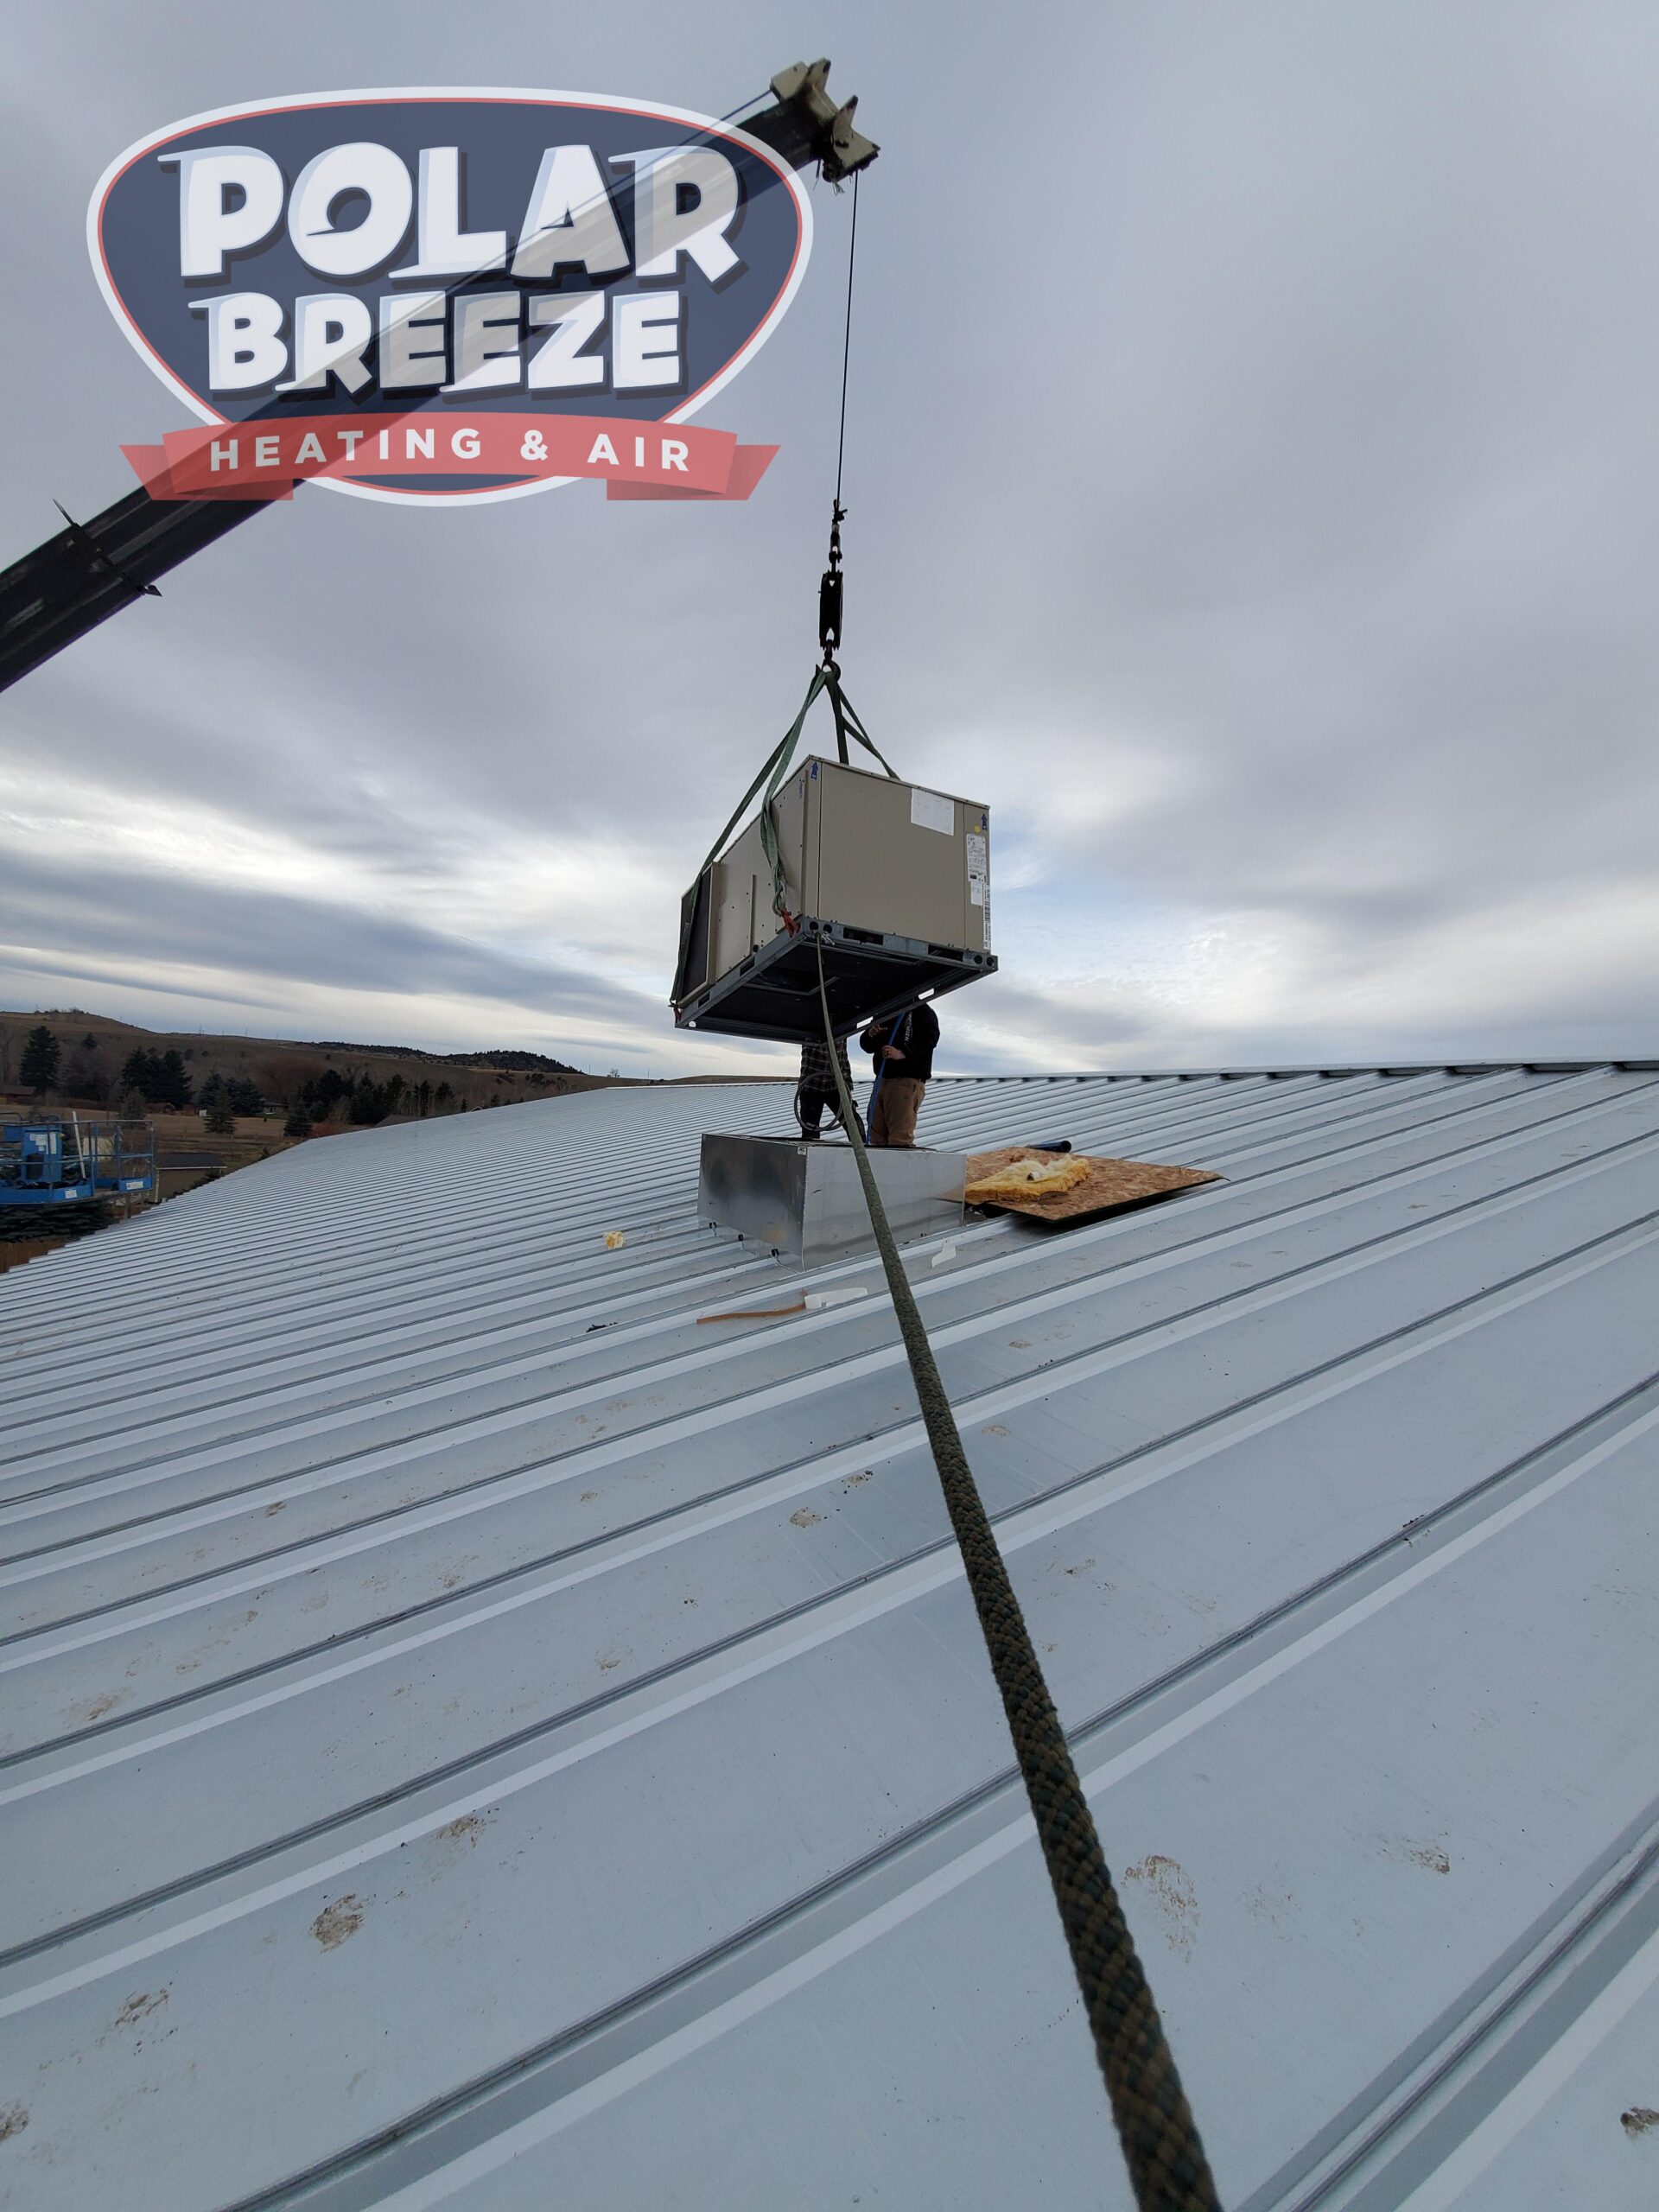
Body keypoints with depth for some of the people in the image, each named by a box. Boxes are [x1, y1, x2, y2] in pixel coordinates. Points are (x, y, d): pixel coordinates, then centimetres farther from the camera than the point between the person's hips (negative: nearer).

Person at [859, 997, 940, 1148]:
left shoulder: (922, 1009, 2)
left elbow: (930, 1038, -14)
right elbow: (867, 1046, 23)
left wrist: (903, 1054, -27)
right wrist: (870, 1035, -1)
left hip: (908, 1081, -7)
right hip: (882, 1080, 7)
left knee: (900, 1139, -14)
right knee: (877, 1138, 7)